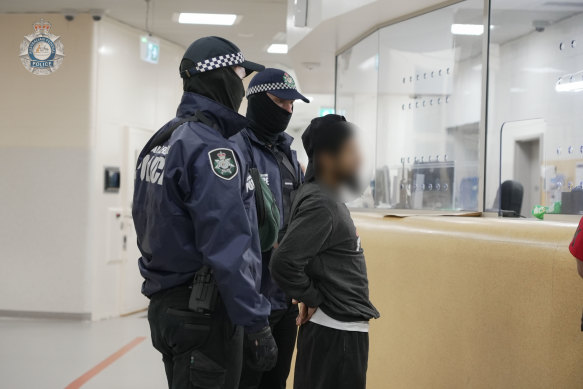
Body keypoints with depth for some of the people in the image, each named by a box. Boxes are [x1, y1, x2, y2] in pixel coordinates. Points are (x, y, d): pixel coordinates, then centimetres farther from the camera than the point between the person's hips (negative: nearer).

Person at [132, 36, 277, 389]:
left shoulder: (160, 142, 11)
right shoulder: (211, 148, -18)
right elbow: (228, 249, -23)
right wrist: (256, 326, -20)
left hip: (164, 304, 9)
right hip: (204, 311, -9)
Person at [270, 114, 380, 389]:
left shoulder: (327, 198, 10)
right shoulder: (320, 204, -20)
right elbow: (284, 263, -28)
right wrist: (312, 298, -13)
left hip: (344, 327, 9)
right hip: (335, 330, -9)